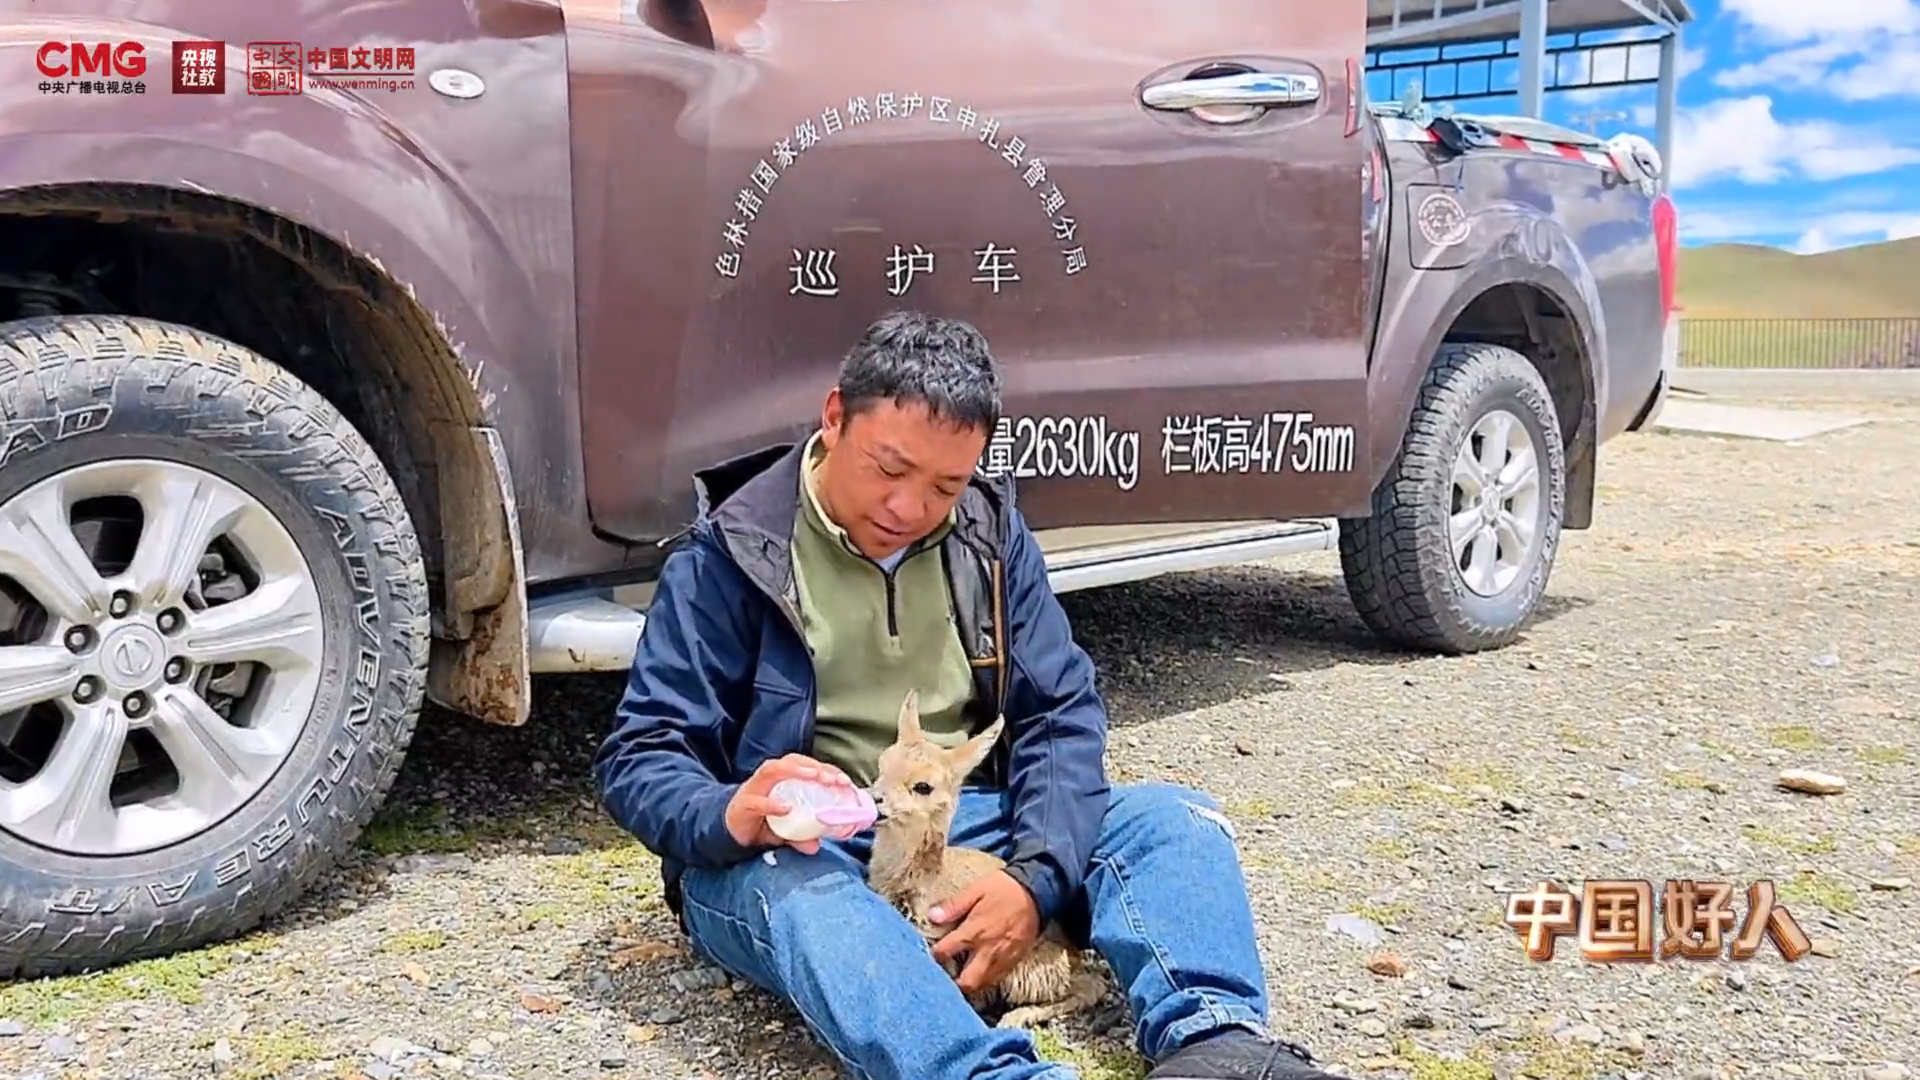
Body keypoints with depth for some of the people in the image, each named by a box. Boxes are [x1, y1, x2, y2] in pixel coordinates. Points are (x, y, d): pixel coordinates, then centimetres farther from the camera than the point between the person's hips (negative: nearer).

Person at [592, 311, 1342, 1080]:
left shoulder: (991, 533, 5)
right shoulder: (733, 552, -7)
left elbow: (1062, 713, -1)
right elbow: (638, 759, -9)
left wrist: (1036, 876, -20)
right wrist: (729, 815, -33)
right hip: (792, 852, -4)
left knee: (1175, 820, -13)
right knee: (796, 894, -38)